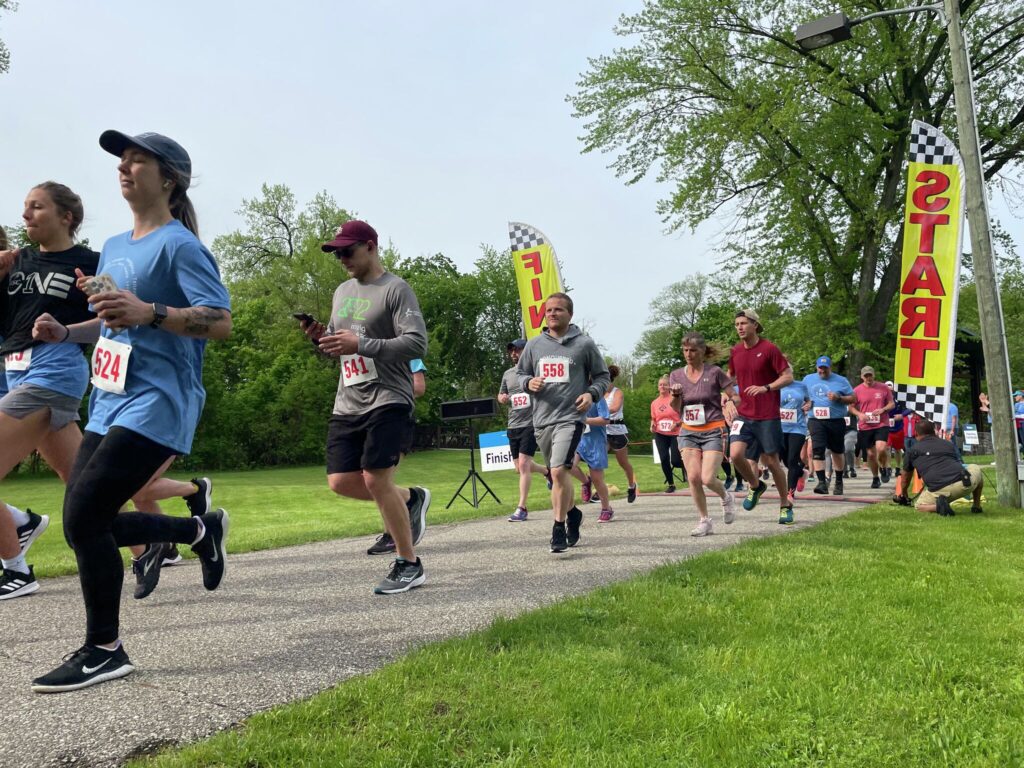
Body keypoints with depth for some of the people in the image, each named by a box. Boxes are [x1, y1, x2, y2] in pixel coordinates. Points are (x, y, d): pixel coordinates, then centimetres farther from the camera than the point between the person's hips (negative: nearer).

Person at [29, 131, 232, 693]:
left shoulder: (178, 244, -9)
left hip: (154, 407, -9)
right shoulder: (114, 248, 18)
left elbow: (221, 322, -18)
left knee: (83, 517, -13)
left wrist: (150, 312, -31)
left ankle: (104, 650, 4)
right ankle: (202, 530, 28)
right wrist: (66, 332, 9)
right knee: (89, 522, 10)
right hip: (108, 403, 9)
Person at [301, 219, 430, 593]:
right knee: (341, 481, 1)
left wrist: (360, 344, -23)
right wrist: (321, 337, 2)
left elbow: (417, 344, -15)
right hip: (347, 404, 8)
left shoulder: (395, 289, -6)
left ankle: (409, 565, 3)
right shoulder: (342, 291, 19)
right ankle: (411, 499, 26)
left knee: (375, 479, -13)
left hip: (387, 400, -8)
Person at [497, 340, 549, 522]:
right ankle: (547, 471, 40)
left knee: (523, 464, -14)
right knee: (520, 467, 11)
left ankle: (521, 508, -11)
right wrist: (502, 398, 1)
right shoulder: (508, 374, 13)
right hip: (513, 425, 7)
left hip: (531, 423, -7)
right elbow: (500, 395, 23)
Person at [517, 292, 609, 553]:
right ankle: (572, 513, 40)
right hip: (542, 418, 5)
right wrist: (529, 383, -5)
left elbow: (603, 376, 8)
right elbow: (521, 373, 18)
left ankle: (559, 529, -9)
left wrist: (591, 394, -11)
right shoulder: (534, 344, 9)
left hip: (570, 417, -5)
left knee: (559, 471, -20)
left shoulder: (584, 344, 1)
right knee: (557, 475, 16)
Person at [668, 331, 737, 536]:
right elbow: (676, 410, 10)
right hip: (688, 432, 4)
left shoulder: (715, 373, -5)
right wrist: (676, 396, -10)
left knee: (708, 478, -13)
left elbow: (734, 398, 0)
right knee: (693, 477, -7)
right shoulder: (676, 375, 6)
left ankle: (726, 498, 21)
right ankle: (704, 521, 8)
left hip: (713, 431, -4)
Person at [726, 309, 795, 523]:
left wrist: (766, 388, -23)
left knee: (772, 461, 3)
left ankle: (785, 505, 22)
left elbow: (788, 376, -9)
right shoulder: (735, 352, 7)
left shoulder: (769, 349, -8)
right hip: (743, 415, 4)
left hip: (767, 416, -4)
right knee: (736, 454, -15)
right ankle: (756, 486, 14)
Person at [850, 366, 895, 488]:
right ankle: (875, 478, 26)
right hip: (865, 427, 1)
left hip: (881, 424, -1)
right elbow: (851, 407, 8)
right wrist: (859, 414, -12)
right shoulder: (857, 390, 1)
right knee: (871, 454, 7)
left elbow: (892, 404, 8)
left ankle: (884, 468, 9)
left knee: (881, 448, -21)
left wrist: (883, 409, -11)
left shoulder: (883, 388, 2)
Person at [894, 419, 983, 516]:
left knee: (919, 505, 23)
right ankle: (976, 506, 28)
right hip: (966, 484, 3)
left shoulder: (912, 451, 19)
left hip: (939, 491, -3)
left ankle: (938, 506, -9)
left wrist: (903, 495, 51)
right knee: (975, 468, 36)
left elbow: (905, 478, 32)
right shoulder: (948, 444, 27)